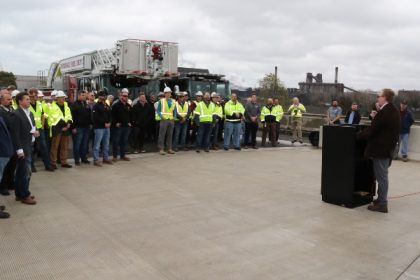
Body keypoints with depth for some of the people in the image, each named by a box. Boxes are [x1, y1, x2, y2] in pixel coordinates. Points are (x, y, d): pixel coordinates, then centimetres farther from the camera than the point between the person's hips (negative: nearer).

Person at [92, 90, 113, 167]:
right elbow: (96, 117, -15)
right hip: (99, 128, -7)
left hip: (107, 127, 7)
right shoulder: (96, 106, -6)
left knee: (106, 144, 12)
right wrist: (104, 123, -15)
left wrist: (109, 123, -3)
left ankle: (106, 158, 22)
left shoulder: (107, 106, 17)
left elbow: (110, 115, 16)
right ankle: (96, 160, -1)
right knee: (97, 144, -4)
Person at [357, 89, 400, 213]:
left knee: (381, 177, -3)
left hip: (380, 149, -10)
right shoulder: (394, 111, 10)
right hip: (388, 147, 10)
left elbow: (371, 130, -20)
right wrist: (375, 117, 8)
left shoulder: (383, 112, -21)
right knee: (382, 176, 19)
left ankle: (382, 204, 4)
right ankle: (381, 199, 30)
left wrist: (357, 135, -8)